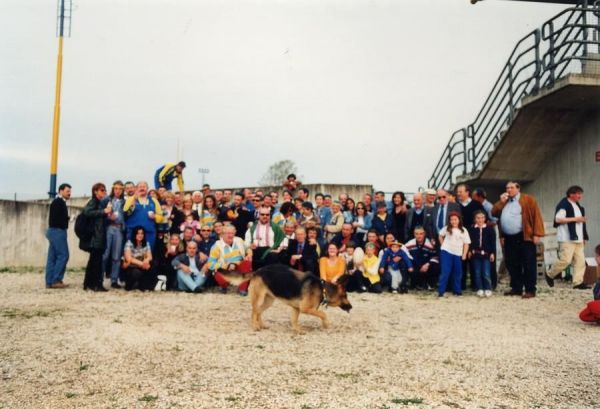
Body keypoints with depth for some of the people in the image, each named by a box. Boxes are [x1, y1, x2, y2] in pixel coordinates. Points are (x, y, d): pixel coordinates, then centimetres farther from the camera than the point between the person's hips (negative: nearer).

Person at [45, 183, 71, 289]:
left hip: (54, 231, 10)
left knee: (53, 257, 8)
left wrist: (67, 219, 2)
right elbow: (56, 218, -20)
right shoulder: (59, 202, -11)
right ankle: (55, 280, -6)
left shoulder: (59, 202, 20)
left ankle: (50, 282, 10)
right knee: (63, 255, -8)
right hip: (58, 231, -10)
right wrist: (68, 218, -9)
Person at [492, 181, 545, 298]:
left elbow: (537, 216, -7)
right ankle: (516, 288, 19)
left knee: (528, 264, -3)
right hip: (509, 238, 6)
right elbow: (494, 213, 10)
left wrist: (537, 234, -15)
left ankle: (530, 290, 0)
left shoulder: (528, 200, -1)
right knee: (512, 264, 9)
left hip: (524, 237, -6)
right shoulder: (503, 201, 18)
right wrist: (501, 202, -1)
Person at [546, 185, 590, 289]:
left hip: (577, 238, 9)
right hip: (567, 238, -9)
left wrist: (584, 237, 20)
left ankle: (578, 282, 3)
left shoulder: (578, 206, 20)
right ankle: (550, 275, 7)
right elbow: (558, 219, -18)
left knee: (580, 261, 2)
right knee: (565, 260, -11)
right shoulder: (563, 204, -8)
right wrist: (575, 219, -17)